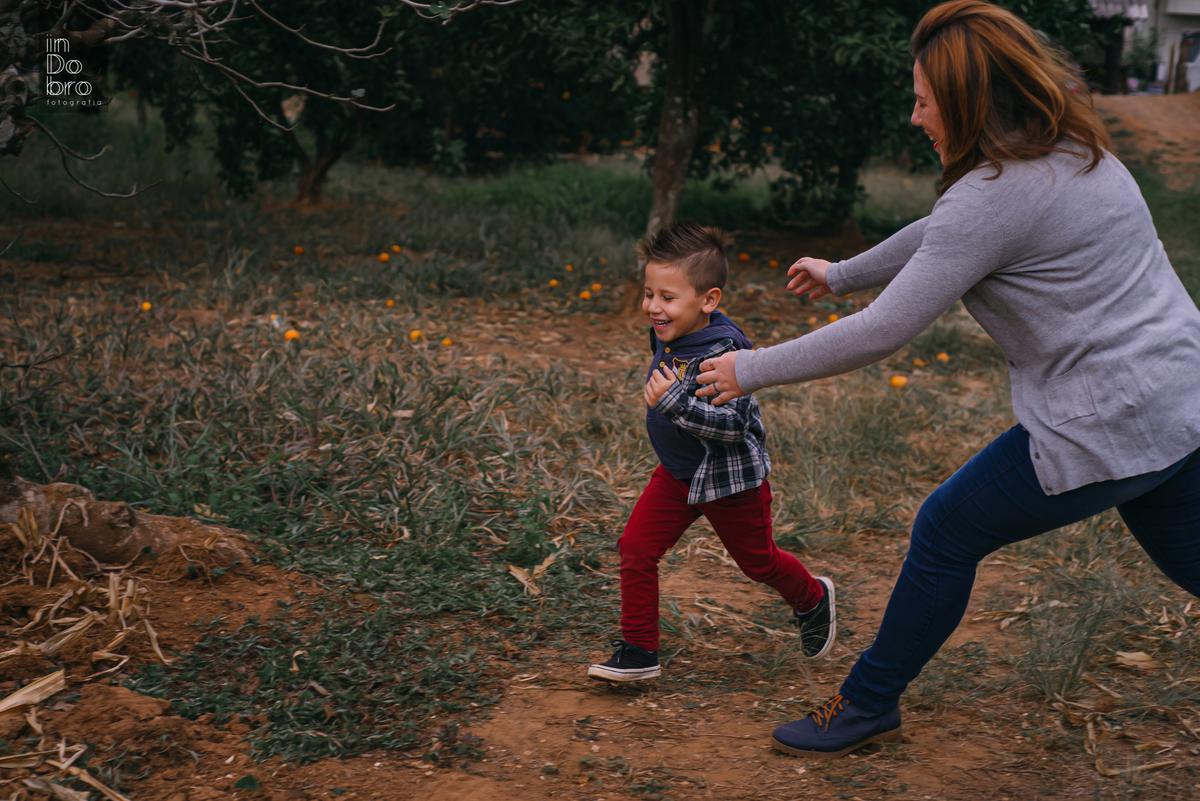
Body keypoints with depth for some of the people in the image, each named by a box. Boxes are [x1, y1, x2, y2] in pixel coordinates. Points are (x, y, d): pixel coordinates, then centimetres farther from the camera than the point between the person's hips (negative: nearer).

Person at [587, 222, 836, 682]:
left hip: (730, 479, -7)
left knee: (757, 561, 15)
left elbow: (732, 424, -37)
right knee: (636, 548, -4)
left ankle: (812, 599, 46)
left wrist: (674, 402, -43)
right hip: (677, 472, 7)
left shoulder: (721, 355, -31)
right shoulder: (669, 337, -4)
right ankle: (639, 651, 6)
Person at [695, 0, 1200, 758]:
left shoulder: (994, 196, -20)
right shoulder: (1072, 151, 9)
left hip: (1106, 429, -9)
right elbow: (940, 235, 24)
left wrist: (753, 370, -9)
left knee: (947, 531, 7)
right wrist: (842, 274, 34)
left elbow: (882, 333, -19)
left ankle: (871, 704, 23)